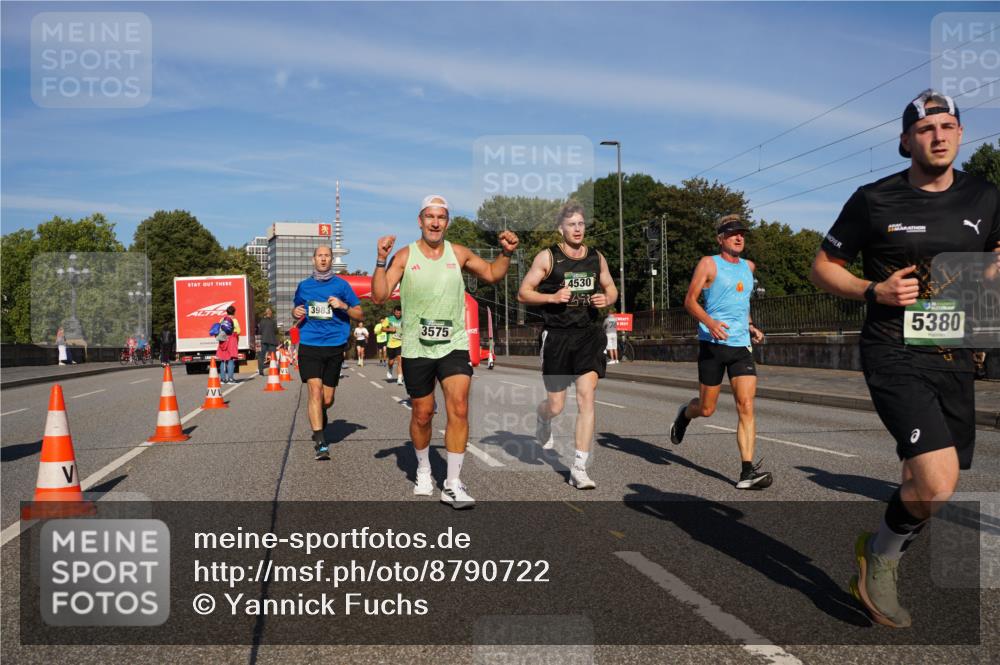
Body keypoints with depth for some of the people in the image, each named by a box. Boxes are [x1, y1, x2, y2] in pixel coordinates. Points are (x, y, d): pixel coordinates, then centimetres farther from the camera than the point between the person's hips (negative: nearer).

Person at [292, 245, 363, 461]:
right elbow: (297, 310, 26)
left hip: (334, 346, 0)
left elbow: (359, 313, 6)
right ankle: (320, 442, -15)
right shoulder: (303, 286, 11)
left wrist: (343, 306, -12)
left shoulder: (341, 285, 5)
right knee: (315, 390, -16)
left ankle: (319, 419, 42)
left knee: (328, 399, 8)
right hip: (309, 345, 0)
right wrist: (296, 313, 2)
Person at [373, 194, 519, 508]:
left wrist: (506, 253, 2)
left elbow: (491, 274, 19)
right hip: (416, 349, -1)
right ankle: (423, 471, 35)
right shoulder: (405, 256, -3)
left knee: (459, 409, -14)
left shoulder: (458, 253, 5)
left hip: (454, 345, 1)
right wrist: (381, 261, -22)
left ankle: (453, 485, -7)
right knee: (422, 414, 10)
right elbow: (379, 296, -10)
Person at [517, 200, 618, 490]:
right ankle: (541, 416, 44)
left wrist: (606, 299, -2)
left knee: (587, 397, -11)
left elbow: (611, 288, 21)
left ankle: (579, 469, -4)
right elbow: (523, 293, -1)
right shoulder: (547, 257, -1)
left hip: (589, 334, 2)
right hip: (557, 335, -2)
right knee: (556, 406, 4)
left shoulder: (597, 258, 9)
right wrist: (553, 297, -17)